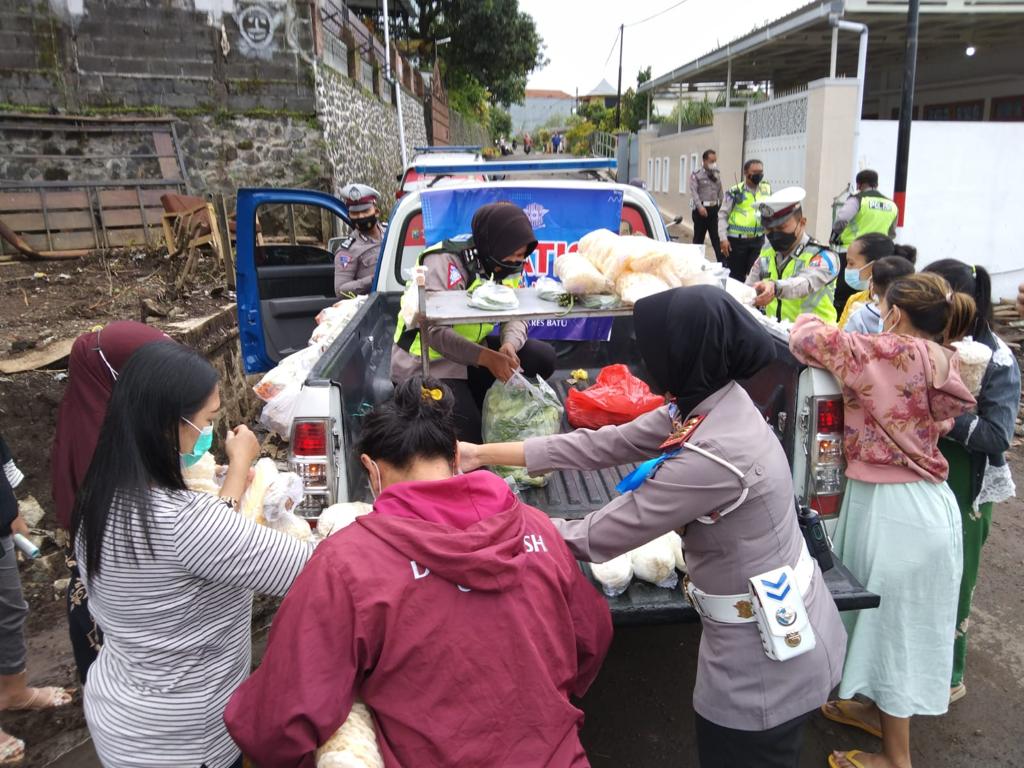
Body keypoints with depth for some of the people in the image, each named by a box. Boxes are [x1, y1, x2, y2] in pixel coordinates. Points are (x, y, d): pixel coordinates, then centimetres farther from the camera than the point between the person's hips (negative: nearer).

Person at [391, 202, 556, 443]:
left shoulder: (508, 265, -1)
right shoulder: (445, 261, -23)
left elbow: (516, 315, -6)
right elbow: (435, 331, -32)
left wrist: (510, 345, -30)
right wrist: (487, 358, -41)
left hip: (473, 350, 7)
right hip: (428, 362, -7)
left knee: (542, 357, -8)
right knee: (469, 437, -21)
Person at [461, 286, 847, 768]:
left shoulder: (713, 456, -34)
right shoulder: (710, 404, -6)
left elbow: (598, 537, -25)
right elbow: (605, 444, -2)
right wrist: (486, 454, 0)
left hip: (765, 659, -8)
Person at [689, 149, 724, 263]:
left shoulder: (717, 174, 13)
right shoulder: (696, 174, -4)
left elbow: (720, 192, 18)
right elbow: (693, 191, -13)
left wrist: (720, 206, 14)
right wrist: (700, 206, -24)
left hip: (714, 208, 4)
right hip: (701, 209, -4)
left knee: (717, 236, 0)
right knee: (698, 237, 5)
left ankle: (722, 262, -1)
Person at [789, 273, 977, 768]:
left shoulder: (888, 353, -20)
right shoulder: (945, 365, 5)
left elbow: (806, 338, -18)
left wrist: (809, 319, 7)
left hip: (891, 505, -8)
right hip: (929, 500, 8)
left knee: (892, 619, 7)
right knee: (889, 614, 23)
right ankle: (879, 709, 43)